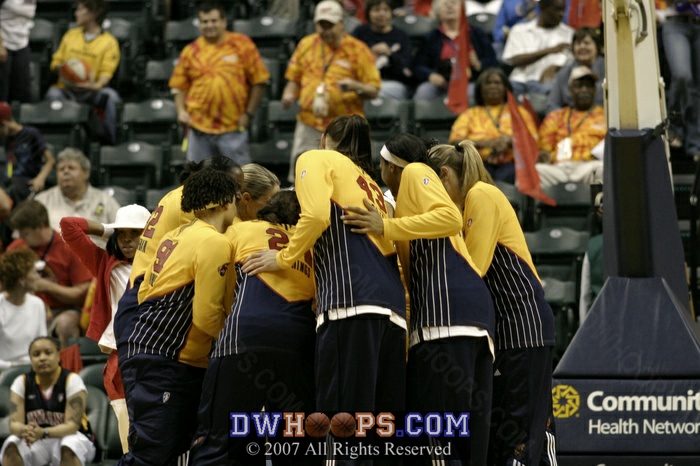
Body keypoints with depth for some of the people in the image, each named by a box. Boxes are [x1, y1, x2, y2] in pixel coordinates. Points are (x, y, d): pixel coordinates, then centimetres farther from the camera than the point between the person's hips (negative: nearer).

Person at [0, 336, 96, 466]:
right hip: (35, 440, 3)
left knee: (68, 449, -37)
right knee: (11, 446, -28)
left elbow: (72, 425, -22)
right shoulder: (22, 382, -4)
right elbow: (14, 423, -12)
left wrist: (43, 433, -42)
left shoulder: (72, 381, -13)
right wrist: (25, 431, -39)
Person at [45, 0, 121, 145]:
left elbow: (106, 72, -6)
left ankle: (112, 141, -27)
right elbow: (56, 62, 19)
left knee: (110, 95, -33)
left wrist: (96, 85, -28)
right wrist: (59, 67, -7)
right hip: (67, 89, 2)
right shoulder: (70, 35, 18)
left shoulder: (109, 41, 4)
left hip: (91, 91, -2)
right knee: (53, 94, -31)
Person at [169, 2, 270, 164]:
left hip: (233, 127, -2)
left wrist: (249, 113, -4)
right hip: (199, 125, 2)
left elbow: (259, 81, 1)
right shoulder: (191, 51, 8)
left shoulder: (242, 45, 0)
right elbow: (179, 86, 13)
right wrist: (181, 110, -3)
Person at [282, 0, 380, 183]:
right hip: (309, 125, 3)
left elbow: (373, 90, -2)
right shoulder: (306, 45, 10)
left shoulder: (358, 50, -1)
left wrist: (354, 85, -22)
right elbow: (294, 78, 19)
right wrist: (290, 94, -3)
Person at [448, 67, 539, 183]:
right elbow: (455, 140, 8)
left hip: (509, 162, 0)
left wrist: (509, 141, -9)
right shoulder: (470, 114, 26)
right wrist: (486, 143, -9)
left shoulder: (519, 112, 26)